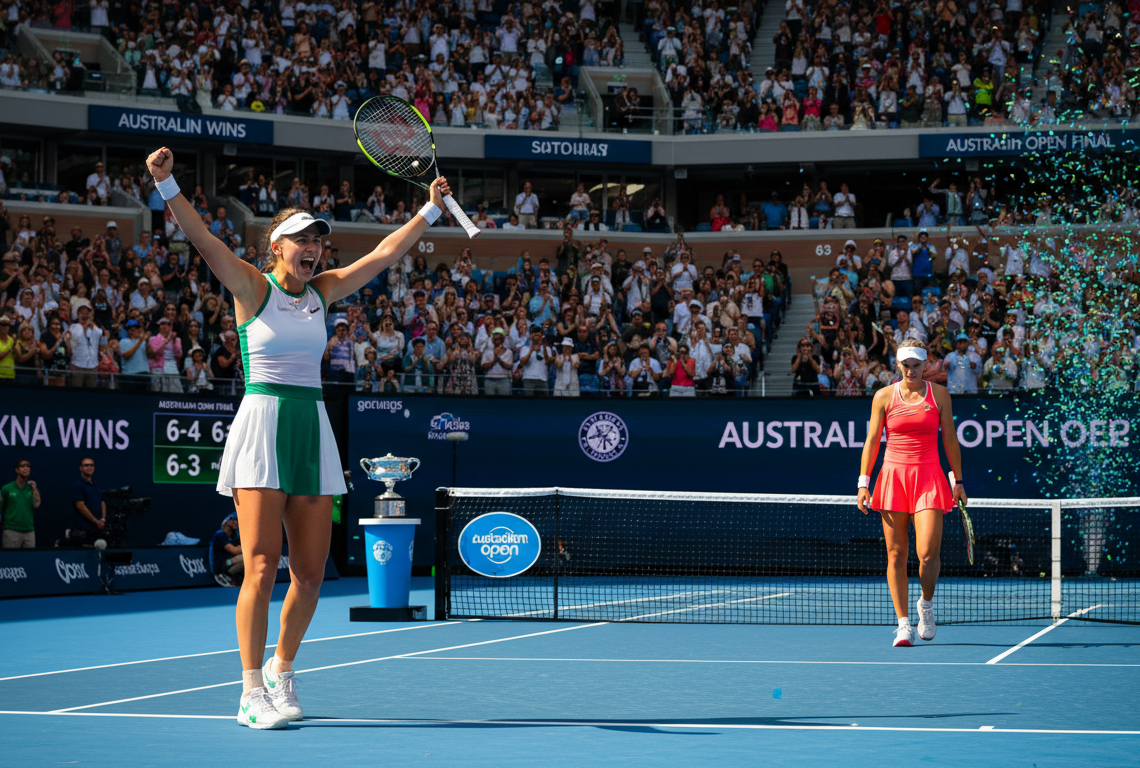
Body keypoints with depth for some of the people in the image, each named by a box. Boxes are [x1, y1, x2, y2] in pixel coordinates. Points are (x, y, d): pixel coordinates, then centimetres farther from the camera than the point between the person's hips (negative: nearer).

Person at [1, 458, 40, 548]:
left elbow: (36, 505, -5)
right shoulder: (6, 489, 1)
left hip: (29, 531, 3)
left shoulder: (33, 488, 8)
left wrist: (34, 489, -8)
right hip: (11, 531, -3)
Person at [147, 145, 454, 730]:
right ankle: (252, 693, -6)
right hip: (263, 424, -5)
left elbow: (384, 254, 20)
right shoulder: (252, 287, 0)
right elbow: (202, 239, -13)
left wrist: (430, 210, 20)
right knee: (262, 566, -11)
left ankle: (282, 671, 25)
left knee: (310, 572, 4)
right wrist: (166, 185, -26)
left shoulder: (322, 292, 14)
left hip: (313, 429, 5)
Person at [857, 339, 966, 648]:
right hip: (893, 477, 1)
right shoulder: (884, 396, 5)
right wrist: (863, 482, -1)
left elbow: (950, 439, 9)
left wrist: (958, 481, 6)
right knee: (896, 555, -1)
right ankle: (903, 623, 6)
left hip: (928, 477, -1)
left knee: (928, 552, -12)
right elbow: (872, 440, 6)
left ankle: (926, 604, 16)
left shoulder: (939, 394, 5)